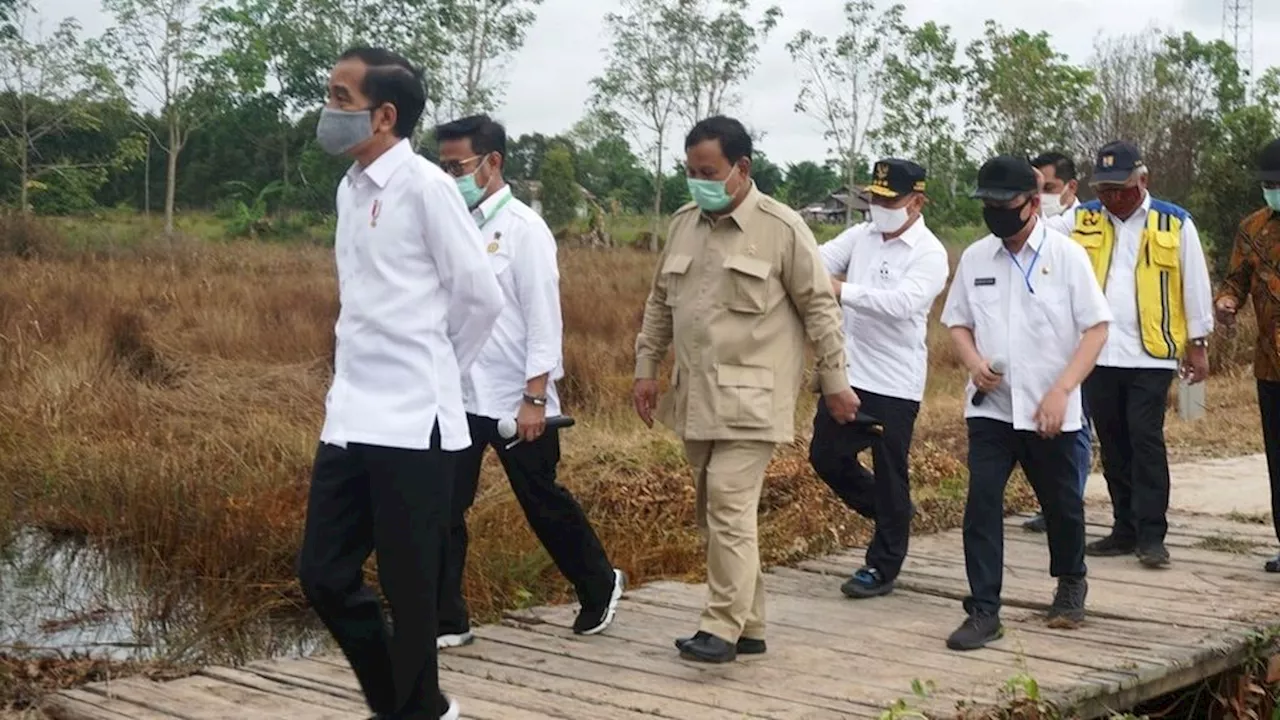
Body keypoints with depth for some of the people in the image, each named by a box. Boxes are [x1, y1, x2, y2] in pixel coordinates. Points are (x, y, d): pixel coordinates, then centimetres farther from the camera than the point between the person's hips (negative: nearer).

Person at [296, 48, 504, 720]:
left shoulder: (424, 186, -10)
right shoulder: (349, 189, 12)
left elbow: (481, 296, -7)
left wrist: (433, 371, 5)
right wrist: (355, 378, 12)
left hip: (411, 424, -8)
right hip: (349, 418, 8)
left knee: (407, 588, 2)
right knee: (324, 574, 10)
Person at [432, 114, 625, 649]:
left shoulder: (523, 229, -9)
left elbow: (543, 318, -12)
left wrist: (535, 398, -15)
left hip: (513, 400, -4)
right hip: (457, 397, 5)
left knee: (544, 505, 10)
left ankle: (600, 587, 32)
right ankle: (446, 621, 13)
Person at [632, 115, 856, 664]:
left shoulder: (781, 228, -8)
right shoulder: (683, 224, 9)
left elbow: (819, 306, -4)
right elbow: (659, 301, 18)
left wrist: (835, 381, -3)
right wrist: (646, 367, 14)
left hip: (753, 397, -7)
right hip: (697, 396, 7)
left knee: (730, 505, -14)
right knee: (717, 510, 10)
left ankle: (723, 628, -7)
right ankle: (749, 624, 20)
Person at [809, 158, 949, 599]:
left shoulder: (929, 254, -12)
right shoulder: (859, 236, 6)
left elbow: (902, 302, -28)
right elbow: (817, 261, -4)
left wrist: (841, 290, -35)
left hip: (895, 383, -6)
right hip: (848, 373, 6)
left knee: (889, 476, 4)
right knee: (826, 455, 13)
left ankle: (882, 568, 18)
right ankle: (889, 513, 35)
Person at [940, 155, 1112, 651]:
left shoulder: (1066, 255, -6)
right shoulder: (975, 258, 3)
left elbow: (1096, 328, -7)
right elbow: (958, 322, 12)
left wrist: (1061, 391, -16)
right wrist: (974, 362, -9)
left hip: (1050, 412, -2)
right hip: (990, 406, 2)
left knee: (1062, 504, 14)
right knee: (981, 504, -8)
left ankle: (1070, 584, 41)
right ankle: (983, 611, -1)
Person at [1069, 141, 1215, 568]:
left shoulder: (1174, 224, 1)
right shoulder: (1082, 221, 6)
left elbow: (1195, 285, 5)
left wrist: (1197, 345, 5)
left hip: (1151, 355, -3)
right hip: (1097, 354, 3)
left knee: (1146, 441, -7)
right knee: (1113, 446, 10)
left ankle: (1151, 536, -2)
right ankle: (1125, 530, 19)